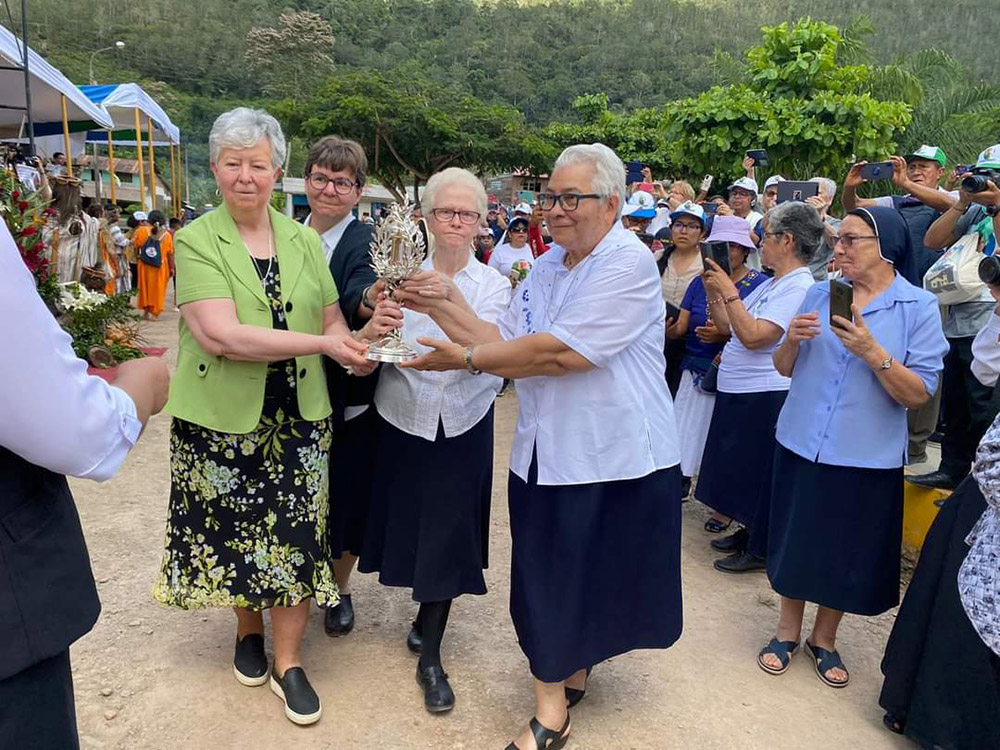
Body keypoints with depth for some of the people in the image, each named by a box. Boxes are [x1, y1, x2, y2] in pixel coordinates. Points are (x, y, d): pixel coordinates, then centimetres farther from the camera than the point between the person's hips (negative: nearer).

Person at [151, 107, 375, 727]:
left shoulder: (304, 241, 6)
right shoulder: (196, 241, -7)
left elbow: (331, 316, 12)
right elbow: (220, 333, -20)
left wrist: (353, 349, -12)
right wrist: (321, 344, -21)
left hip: (298, 418, 3)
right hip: (223, 419, -2)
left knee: (295, 532, 5)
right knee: (234, 531, 13)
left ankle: (288, 661, 23)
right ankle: (249, 629, 40)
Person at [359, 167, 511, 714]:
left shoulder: (493, 284, -3)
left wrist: (451, 300, -39)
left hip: (462, 426, -1)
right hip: (401, 420, 1)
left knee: (447, 534, 3)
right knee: (410, 521, 15)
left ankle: (430, 656, 18)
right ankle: (427, 613, 44)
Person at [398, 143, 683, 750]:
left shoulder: (629, 263, -16)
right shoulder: (546, 268, 10)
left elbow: (561, 353, -25)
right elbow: (505, 343, 4)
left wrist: (466, 358, -18)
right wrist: (442, 307, -5)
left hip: (616, 459, -6)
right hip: (546, 452, 6)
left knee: (596, 581, 13)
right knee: (550, 580, 13)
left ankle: (575, 675, 40)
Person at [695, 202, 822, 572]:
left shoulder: (799, 287, -17)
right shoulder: (770, 284, 12)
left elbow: (753, 335, -27)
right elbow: (727, 326, 13)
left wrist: (728, 291, -21)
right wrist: (712, 291, 2)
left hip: (765, 397, -10)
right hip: (738, 391, 10)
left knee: (757, 472, 2)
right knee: (739, 468, 19)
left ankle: (760, 550, 17)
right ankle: (748, 532, 35)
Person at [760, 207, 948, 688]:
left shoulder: (918, 307, -6)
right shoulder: (820, 294, 3)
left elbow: (918, 395, -12)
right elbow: (785, 369, 5)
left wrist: (872, 351, -25)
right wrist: (793, 339, -15)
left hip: (866, 456, -2)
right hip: (802, 445, 2)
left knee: (847, 554, 12)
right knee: (795, 541, 13)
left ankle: (824, 639, 35)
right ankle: (788, 629, 35)